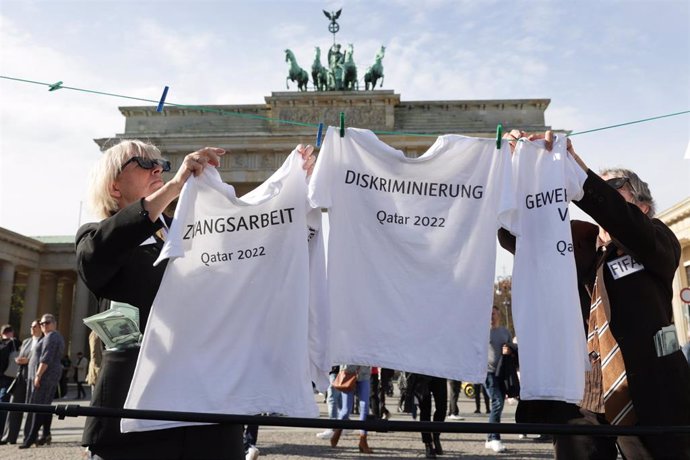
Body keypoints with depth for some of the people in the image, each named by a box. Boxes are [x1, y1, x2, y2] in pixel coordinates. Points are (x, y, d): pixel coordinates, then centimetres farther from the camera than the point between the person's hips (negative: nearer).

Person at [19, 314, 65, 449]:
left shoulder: (50, 337, -11)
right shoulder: (57, 337, 21)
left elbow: (46, 359, -20)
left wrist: (38, 375, -21)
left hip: (45, 374, -11)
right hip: (52, 375, 11)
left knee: (38, 405, -11)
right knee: (46, 405, 10)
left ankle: (32, 437, -11)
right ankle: (46, 435, 10)